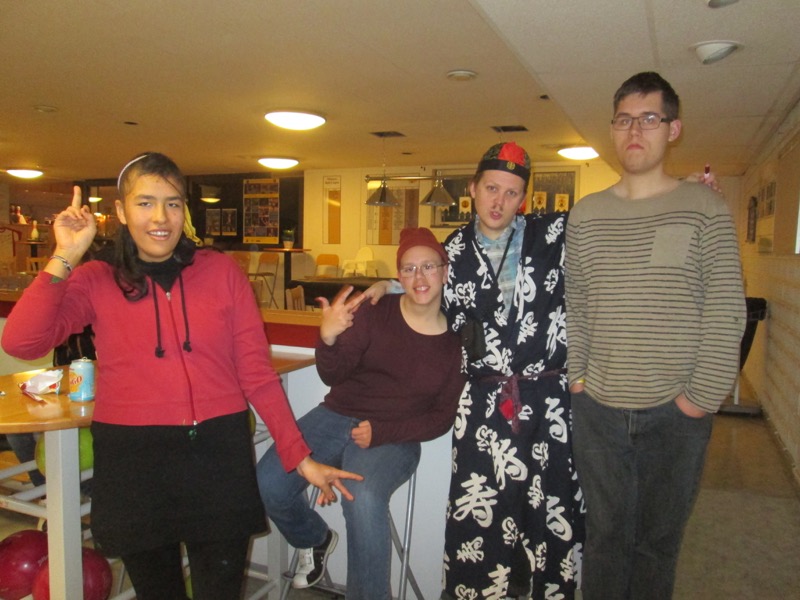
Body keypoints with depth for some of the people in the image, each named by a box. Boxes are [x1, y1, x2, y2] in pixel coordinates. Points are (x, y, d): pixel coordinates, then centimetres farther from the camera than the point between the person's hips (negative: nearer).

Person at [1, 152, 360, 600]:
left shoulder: (221, 271, 0)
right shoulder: (95, 281, 1)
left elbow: (257, 373, 0)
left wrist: (300, 456, -3)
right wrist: (64, 258, -14)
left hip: (218, 455, 0)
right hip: (132, 462, 1)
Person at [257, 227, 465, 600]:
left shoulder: (456, 340, -3)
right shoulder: (375, 314, -5)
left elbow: (443, 416, 1)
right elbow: (333, 376, -5)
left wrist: (380, 432, -11)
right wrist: (328, 339, -28)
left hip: (394, 438, -2)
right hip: (337, 416, 3)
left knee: (364, 498, -33)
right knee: (268, 481, -16)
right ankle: (316, 540, 18)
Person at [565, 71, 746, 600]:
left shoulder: (703, 207, -3)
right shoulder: (587, 213, 6)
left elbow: (726, 312, -6)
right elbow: (575, 306, 8)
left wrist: (703, 396, -9)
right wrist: (577, 375, 2)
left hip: (675, 412, -2)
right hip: (598, 407, 2)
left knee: (659, 538, 13)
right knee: (605, 534, 14)